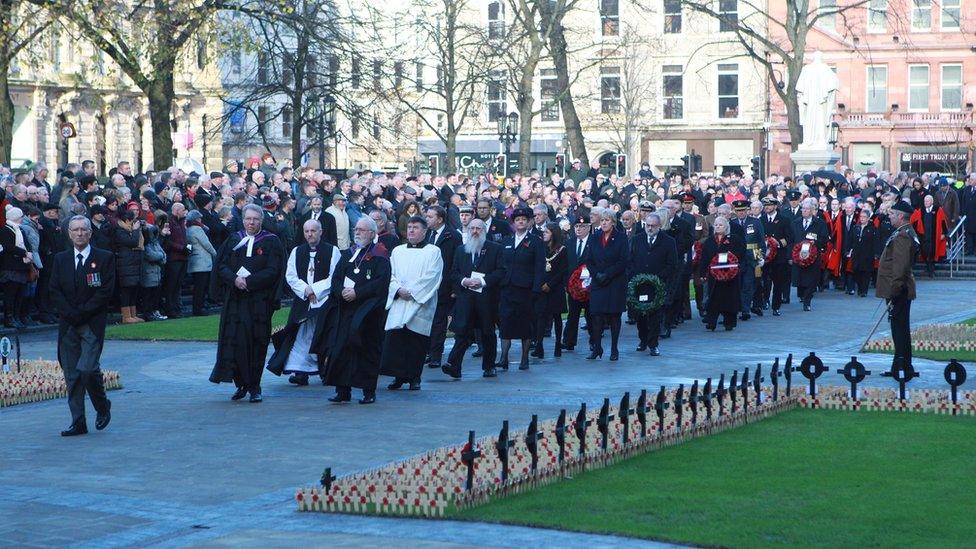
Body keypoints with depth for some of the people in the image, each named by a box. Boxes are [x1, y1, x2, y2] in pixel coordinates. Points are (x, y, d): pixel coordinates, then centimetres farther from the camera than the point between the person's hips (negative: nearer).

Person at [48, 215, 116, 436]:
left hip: (93, 324, -4)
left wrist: (82, 312, -11)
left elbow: (106, 291, -6)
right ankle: (78, 423, 5)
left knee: (87, 369, -17)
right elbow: (54, 292, 7)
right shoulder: (60, 259, 12)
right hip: (68, 325, 4)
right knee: (71, 374, 1)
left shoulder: (105, 258, 2)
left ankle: (102, 406, 9)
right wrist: (70, 314, -7)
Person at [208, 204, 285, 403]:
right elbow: (220, 266, 5)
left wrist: (249, 281, -15)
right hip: (234, 300, 2)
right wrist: (235, 279, -14)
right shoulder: (233, 240, 11)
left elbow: (273, 271, -7)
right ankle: (241, 384, 9)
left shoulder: (270, 242, 2)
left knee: (257, 343, -2)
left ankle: (254, 386, 6)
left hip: (259, 301, -2)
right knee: (234, 341, -2)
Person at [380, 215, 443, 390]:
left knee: (417, 341, -3)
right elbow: (390, 274, 10)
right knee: (394, 338, -8)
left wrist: (411, 291, -13)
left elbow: (431, 277, -6)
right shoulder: (397, 251, 17)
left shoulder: (433, 252, 4)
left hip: (420, 304, -3)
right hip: (398, 304, 3)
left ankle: (414, 378, 6)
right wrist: (398, 289, -9)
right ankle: (399, 376, -2)